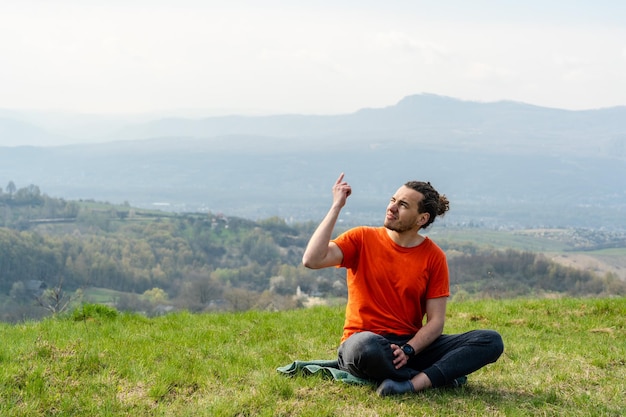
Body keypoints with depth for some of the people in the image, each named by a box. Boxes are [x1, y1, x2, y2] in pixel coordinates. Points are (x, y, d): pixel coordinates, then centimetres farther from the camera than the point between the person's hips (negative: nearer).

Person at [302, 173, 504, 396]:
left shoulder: (434, 257, 1)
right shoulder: (362, 238, -1)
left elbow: (435, 321, -1)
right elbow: (312, 260, -16)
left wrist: (408, 350, -20)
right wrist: (336, 207, -14)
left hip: (414, 346, 3)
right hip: (366, 344, -3)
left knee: (491, 341, -16)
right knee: (365, 345, -42)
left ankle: (414, 383, -33)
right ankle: (441, 376, -21)